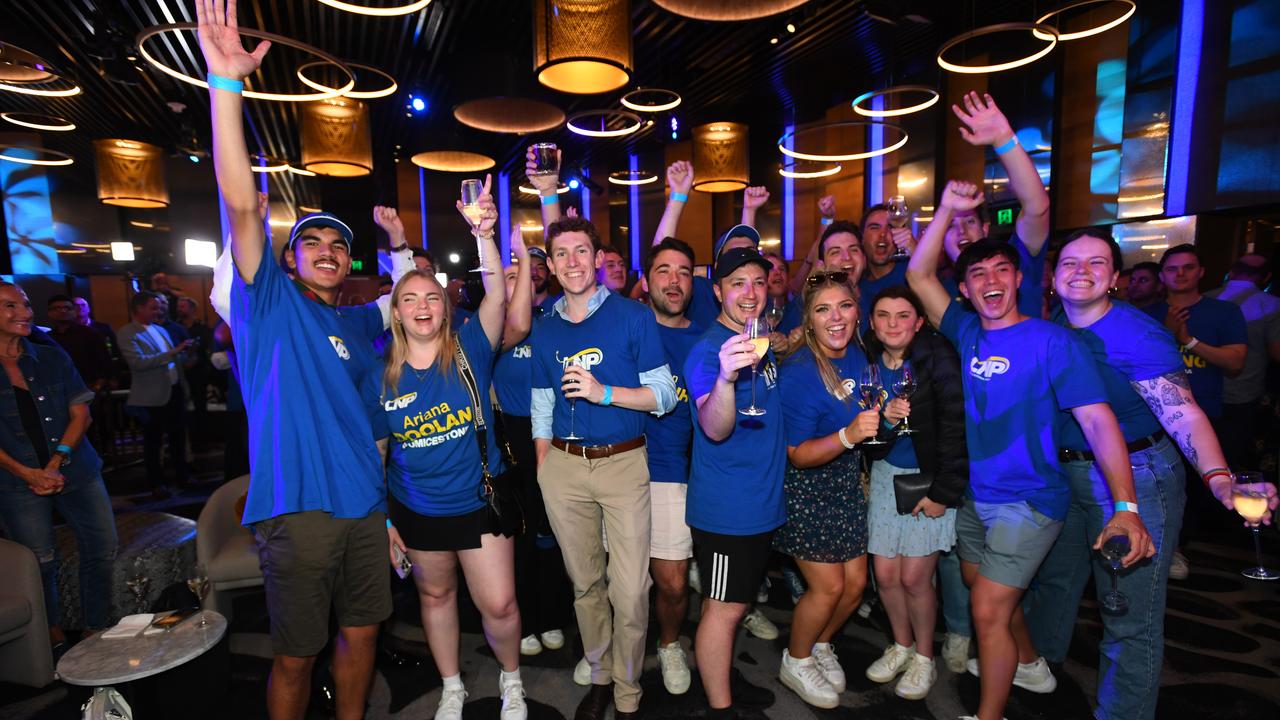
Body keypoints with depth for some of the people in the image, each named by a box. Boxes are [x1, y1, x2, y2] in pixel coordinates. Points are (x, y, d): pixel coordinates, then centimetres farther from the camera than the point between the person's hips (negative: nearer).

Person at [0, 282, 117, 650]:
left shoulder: (53, 358, 7)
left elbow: (80, 413, 4)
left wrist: (57, 462, -9)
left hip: (75, 470, 2)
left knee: (102, 548, 1)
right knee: (39, 561, 3)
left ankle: (98, 628, 15)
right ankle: (53, 633, 24)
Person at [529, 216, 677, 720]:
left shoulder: (633, 317, -4)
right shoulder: (545, 329, 8)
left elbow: (665, 395, -6)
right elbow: (541, 409, 13)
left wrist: (604, 392, -20)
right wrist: (542, 471, 10)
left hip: (623, 461, -3)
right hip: (563, 465, 3)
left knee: (630, 591, -1)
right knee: (584, 583, 15)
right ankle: (600, 677, 36)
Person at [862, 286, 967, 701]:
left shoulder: (938, 359, -15)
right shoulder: (868, 361, -1)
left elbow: (956, 429, -15)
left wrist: (944, 492, -14)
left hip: (930, 478, -4)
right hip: (885, 475, 4)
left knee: (914, 576, -1)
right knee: (885, 574, 6)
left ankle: (924, 659, 25)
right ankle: (901, 645, 33)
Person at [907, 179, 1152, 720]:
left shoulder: (1052, 342, -12)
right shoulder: (966, 332, 1)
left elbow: (1097, 420, -17)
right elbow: (919, 274, -2)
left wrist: (1126, 506, -28)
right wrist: (947, 210, -10)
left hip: (1029, 500, -6)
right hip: (974, 495, 6)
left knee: (988, 607, -7)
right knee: (983, 591, 22)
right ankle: (1029, 665, 50)